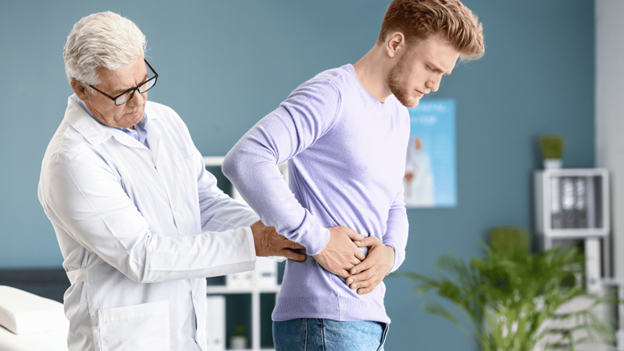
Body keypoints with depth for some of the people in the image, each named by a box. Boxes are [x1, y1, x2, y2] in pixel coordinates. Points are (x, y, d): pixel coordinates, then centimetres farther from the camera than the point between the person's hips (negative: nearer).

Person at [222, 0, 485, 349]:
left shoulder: (398, 117, 19)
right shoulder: (330, 95, -9)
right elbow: (245, 160, -22)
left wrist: (390, 253, 2)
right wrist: (315, 238, -19)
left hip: (368, 321, 9)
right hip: (323, 321, -9)